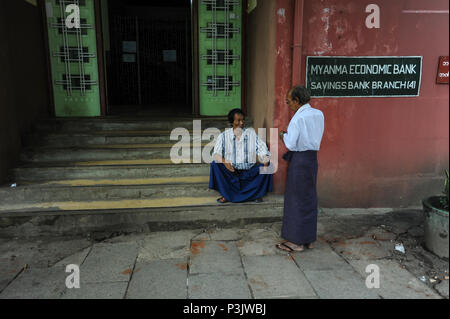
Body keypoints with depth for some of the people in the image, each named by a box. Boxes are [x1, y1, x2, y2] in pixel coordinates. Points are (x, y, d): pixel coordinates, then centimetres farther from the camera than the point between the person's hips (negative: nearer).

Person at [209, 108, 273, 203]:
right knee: (215, 164, -24)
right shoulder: (224, 136, 0)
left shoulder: (251, 133, 5)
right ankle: (227, 194, -13)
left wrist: (265, 159, -25)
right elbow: (216, 153, -10)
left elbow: (262, 149, -3)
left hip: (249, 172, 1)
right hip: (230, 171, -1)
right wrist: (224, 161, -31)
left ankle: (257, 193, -3)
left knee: (266, 165, -22)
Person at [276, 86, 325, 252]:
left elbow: (291, 144, -17)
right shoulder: (319, 114, 6)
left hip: (299, 159, -8)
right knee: (309, 198, 15)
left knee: (296, 199, 3)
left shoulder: (298, 118, -17)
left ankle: (296, 241, 13)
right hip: (313, 158, 8)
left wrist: (283, 135, 2)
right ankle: (309, 239, 27)